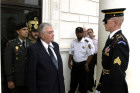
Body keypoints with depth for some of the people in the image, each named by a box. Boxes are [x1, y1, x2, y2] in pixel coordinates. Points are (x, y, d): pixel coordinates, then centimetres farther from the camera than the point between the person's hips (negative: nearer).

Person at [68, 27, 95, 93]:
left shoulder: (87, 43, -12)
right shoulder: (73, 42, 5)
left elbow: (90, 55, -12)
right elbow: (71, 53, 11)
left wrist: (86, 65, -13)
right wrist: (69, 62, 4)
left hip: (82, 65, -4)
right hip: (74, 64, 5)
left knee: (83, 82, 9)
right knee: (73, 80, 16)